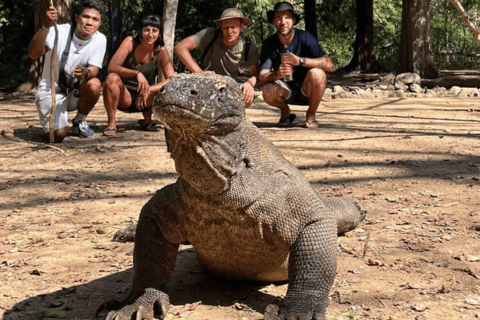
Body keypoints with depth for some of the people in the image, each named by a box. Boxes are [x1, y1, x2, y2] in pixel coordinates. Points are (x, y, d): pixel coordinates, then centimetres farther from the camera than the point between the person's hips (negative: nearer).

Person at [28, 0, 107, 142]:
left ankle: (79, 122, -2)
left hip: (76, 92, 3)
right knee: (58, 136, -20)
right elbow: (33, 54, -32)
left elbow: (94, 70, -14)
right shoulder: (59, 32, -18)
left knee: (94, 85, -30)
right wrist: (46, 26, -45)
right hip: (51, 92, -3)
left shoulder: (100, 40, -7)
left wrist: (85, 73, -39)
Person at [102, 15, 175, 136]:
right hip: (123, 96, -2)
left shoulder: (161, 51, -9)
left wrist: (149, 90, -33)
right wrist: (136, 73, -42)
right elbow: (111, 67, -25)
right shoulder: (130, 42, -14)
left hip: (144, 98, 3)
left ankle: (147, 120, 4)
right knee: (112, 78, -33)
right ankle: (111, 124, -18)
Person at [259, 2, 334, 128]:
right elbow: (262, 76, -17)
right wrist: (276, 74, -40)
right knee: (268, 90, -31)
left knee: (317, 73, -33)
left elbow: (329, 65, -26)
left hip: (307, 91, -1)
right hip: (287, 92, 2)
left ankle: (311, 115, -7)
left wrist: (300, 60, -40)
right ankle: (285, 111, 6)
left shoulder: (304, 37, -16)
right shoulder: (269, 44, -9)